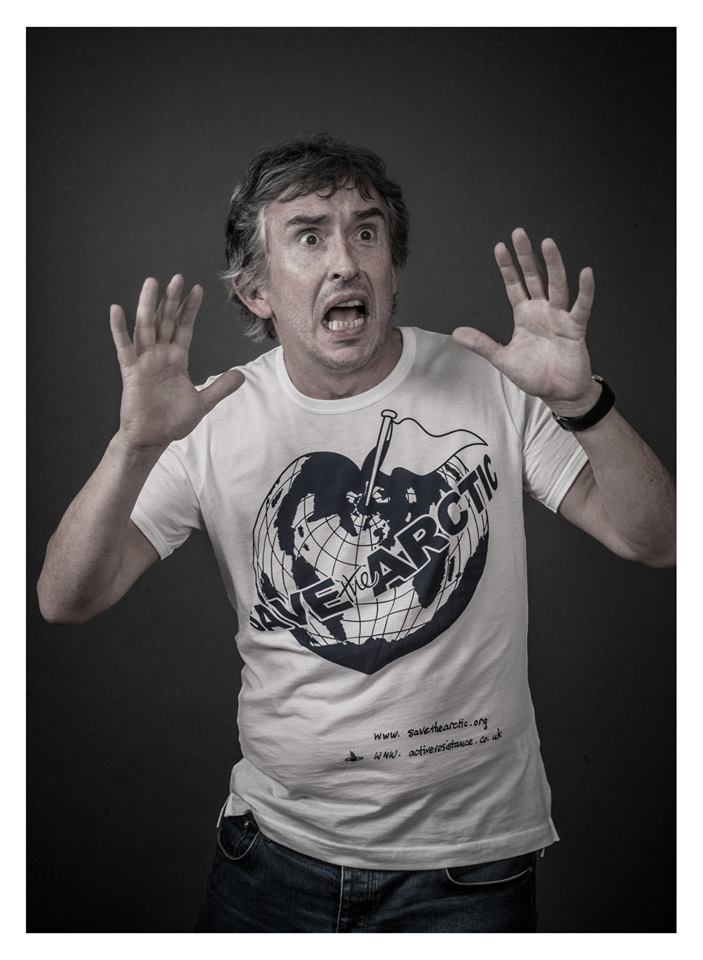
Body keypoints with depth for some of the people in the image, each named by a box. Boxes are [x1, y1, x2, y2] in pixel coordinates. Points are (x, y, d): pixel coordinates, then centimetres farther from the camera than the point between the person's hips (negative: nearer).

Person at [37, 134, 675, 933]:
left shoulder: (491, 385, -7)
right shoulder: (213, 419, -6)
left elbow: (653, 543, -11)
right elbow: (67, 599, -11)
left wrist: (581, 402, -28)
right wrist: (136, 445, -27)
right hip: (276, 841, 2)